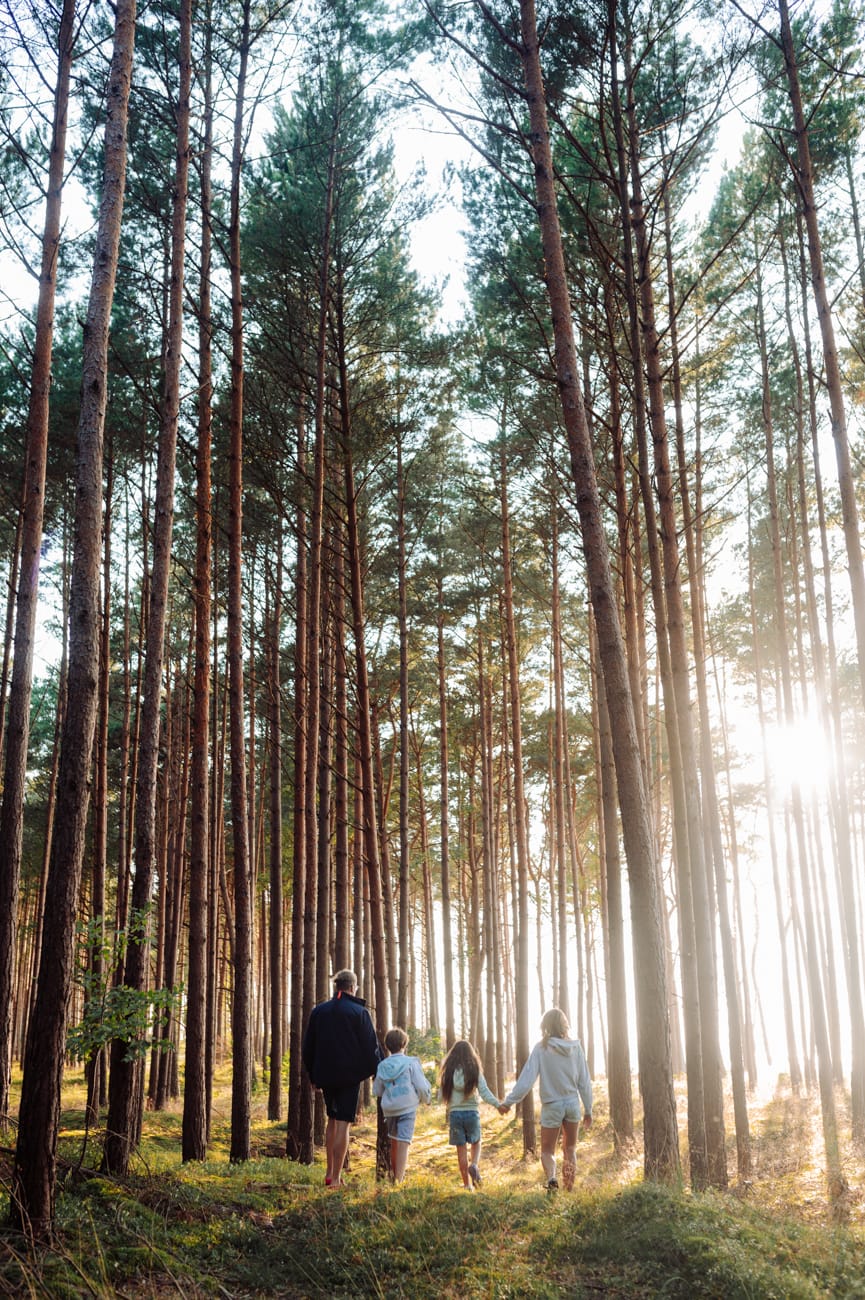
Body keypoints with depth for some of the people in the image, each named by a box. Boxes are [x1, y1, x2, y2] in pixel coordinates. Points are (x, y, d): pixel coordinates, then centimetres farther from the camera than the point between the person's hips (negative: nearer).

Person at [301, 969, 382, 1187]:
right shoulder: (359, 1012, -8)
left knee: (332, 1120, 19)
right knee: (343, 1123, -1)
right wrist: (378, 1073, 4)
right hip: (349, 1075, -4)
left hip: (325, 1075, 4)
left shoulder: (318, 1011, 5)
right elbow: (371, 1046, -8)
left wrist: (313, 1075, 20)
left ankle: (330, 1172, 19)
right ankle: (336, 1177, -3)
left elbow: (307, 1046, 10)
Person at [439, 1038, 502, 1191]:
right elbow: (485, 1092, -11)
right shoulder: (475, 1071, -2)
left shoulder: (448, 1071, 0)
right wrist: (498, 1104, -12)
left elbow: (442, 1095, 1)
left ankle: (467, 1184, 11)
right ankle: (474, 1165, -7)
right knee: (476, 1143, 21)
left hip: (454, 1113, 0)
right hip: (472, 1112, 0)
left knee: (461, 1150, 8)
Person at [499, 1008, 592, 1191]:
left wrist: (509, 1101, -14)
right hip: (573, 1104, 3)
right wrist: (588, 1110, 9)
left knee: (547, 1150, 8)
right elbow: (584, 1081, 1)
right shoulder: (575, 1047, -3)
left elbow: (527, 1077, -17)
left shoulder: (541, 1048, -11)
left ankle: (551, 1177, -21)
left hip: (552, 1106, -3)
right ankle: (569, 1190, 18)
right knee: (570, 1149, 20)